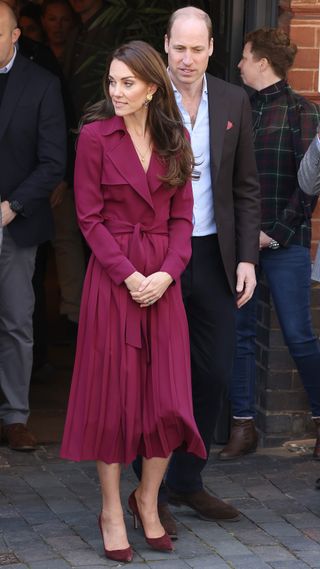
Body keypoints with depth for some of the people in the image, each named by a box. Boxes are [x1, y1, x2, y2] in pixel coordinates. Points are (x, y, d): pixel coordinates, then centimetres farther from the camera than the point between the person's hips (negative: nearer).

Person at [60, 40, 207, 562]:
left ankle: (148, 499, 20)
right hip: (112, 278, -3)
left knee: (169, 397, 1)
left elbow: (182, 216, 6)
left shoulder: (175, 140, 5)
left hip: (163, 280, 3)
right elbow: (89, 217, -7)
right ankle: (112, 511, 13)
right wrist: (129, 275, -14)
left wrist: (166, 273, -9)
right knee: (112, 394, 1)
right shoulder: (96, 136, -5)